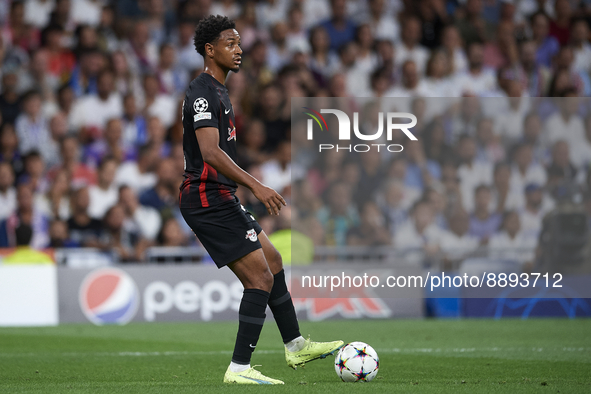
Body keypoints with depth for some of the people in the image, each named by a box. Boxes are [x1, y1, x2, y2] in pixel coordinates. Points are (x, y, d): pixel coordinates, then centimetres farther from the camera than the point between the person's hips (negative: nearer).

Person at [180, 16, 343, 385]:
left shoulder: (218, 91, 17)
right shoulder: (203, 93, -16)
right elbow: (210, 152, -28)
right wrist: (255, 185, -35)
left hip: (220, 197, 11)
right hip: (208, 199, -11)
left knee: (273, 261, 18)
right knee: (261, 277, -12)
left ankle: (296, 347, 29)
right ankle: (239, 369, -10)